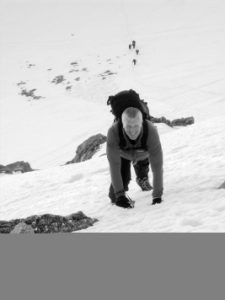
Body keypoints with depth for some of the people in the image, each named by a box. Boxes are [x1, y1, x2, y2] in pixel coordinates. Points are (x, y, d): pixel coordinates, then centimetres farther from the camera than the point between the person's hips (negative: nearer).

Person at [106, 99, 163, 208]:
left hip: (143, 154, 1)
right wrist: (119, 194, -43)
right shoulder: (113, 132, -45)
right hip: (122, 153, -1)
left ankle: (142, 179, 58)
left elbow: (157, 165, -41)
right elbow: (114, 165, -42)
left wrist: (157, 195, -40)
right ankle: (115, 196, 12)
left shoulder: (151, 131, -46)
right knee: (123, 176, -19)